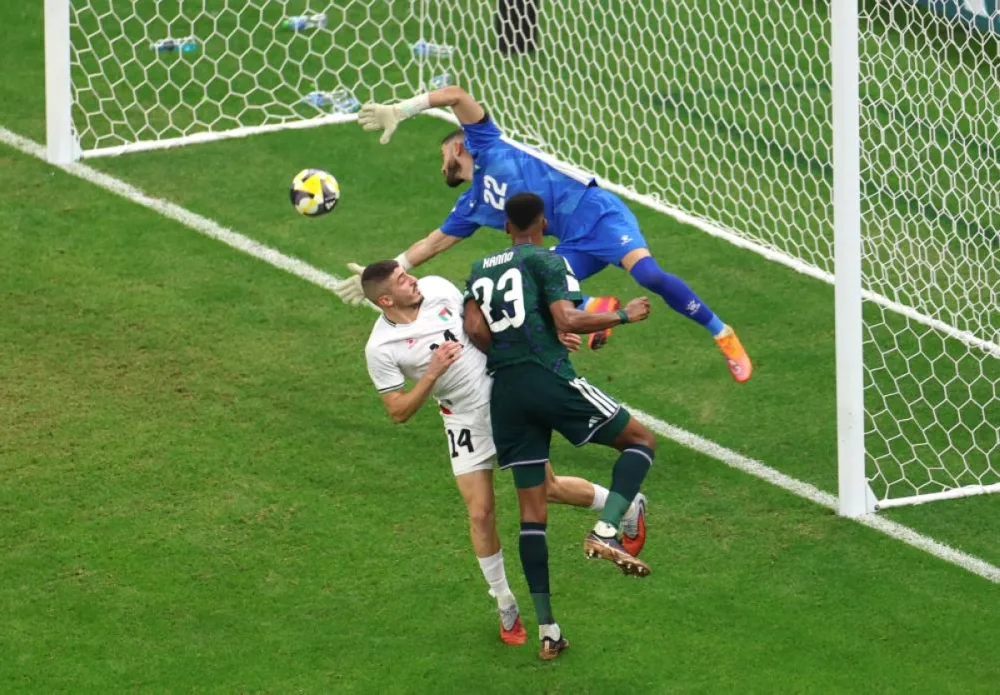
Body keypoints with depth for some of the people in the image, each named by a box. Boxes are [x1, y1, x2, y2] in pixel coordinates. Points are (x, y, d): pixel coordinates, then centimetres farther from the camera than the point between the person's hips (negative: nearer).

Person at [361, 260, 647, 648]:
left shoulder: (437, 289, -6)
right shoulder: (380, 349, -16)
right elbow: (398, 412, -13)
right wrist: (433, 373, -25)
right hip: (466, 423, -2)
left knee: (547, 488, 5)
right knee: (480, 515, -3)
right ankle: (505, 606, 15)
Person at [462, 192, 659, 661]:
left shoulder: (481, 270, 17)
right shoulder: (546, 261, 0)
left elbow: (475, 328, 3)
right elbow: (567, 320, -13)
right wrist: (624, 316, -1)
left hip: (504, 394, 6)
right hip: (549, 379, -6)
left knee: (532, 512, 8)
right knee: (641, 441, 8)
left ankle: (547, 630, 7)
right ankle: (605, 531, -16)